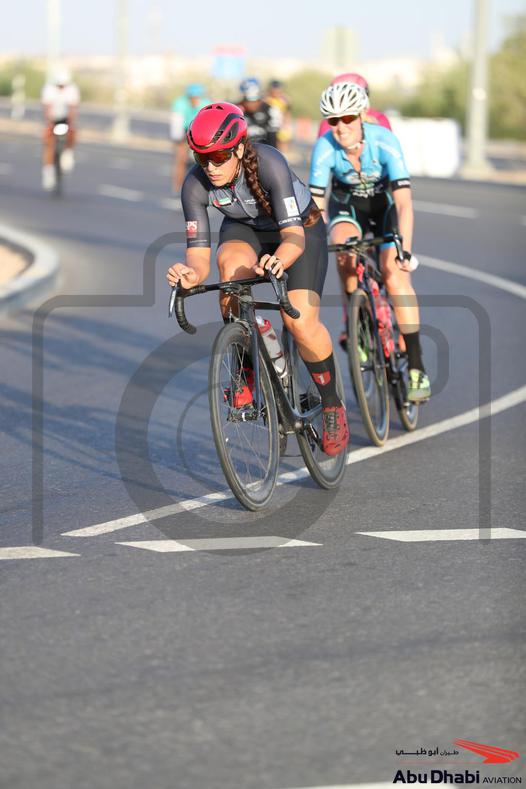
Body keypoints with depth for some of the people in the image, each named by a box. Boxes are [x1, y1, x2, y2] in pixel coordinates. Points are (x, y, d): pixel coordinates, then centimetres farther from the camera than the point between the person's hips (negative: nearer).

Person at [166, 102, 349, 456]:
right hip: (246, 230, 3)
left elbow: (294, 237, -42)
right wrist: (191, 273, -50)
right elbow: (199, 254, -26)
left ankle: (333, 406, 4)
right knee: (232, 263, -35)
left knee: (301, 322, -22)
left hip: (300, 227, -3)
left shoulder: (269, 164, -37)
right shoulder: (195, 184, -27)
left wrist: (278, 260, -64)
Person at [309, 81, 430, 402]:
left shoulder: (384, 141, -32)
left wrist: (405, 250, -49)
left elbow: (404, 202, -37)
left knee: (395, 275, -19)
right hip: (348, 204, 1)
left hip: (385, 203, -1)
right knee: (345, 244, -32)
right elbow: (316, 204, -24)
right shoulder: (325, 148, -27)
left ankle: (416, 367, -15)